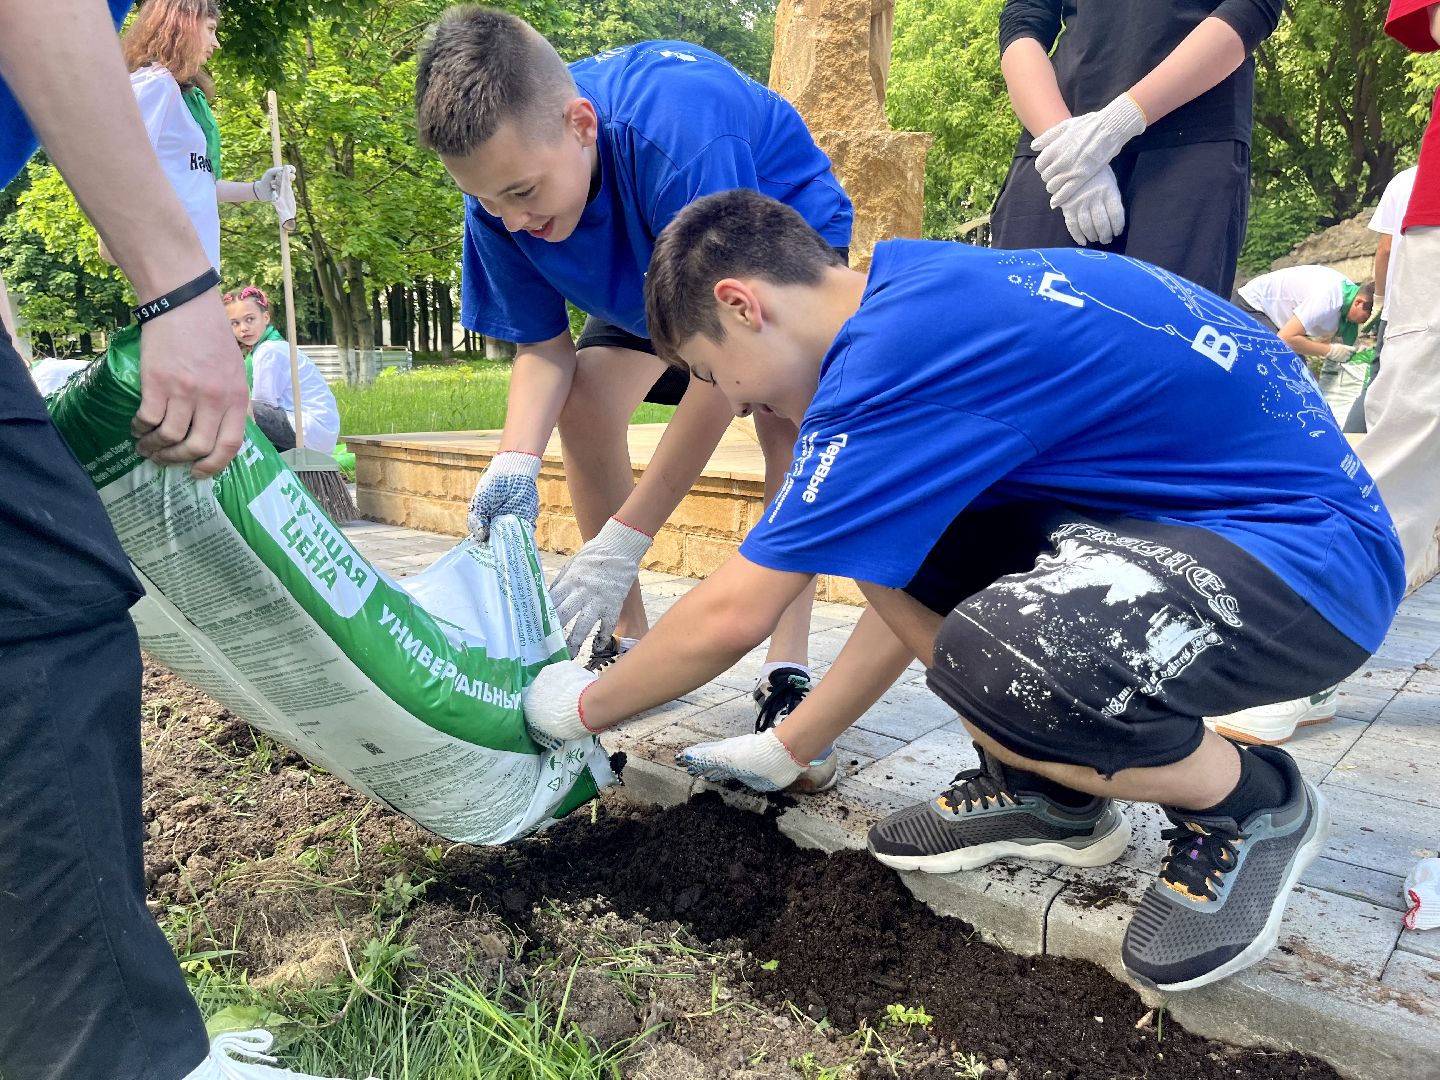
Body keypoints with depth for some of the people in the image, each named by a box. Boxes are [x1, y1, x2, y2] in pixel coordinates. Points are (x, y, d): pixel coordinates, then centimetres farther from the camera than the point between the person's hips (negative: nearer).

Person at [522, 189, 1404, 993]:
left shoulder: (898, 347, -23)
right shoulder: (937, 290, 7)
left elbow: (733, 617, -18)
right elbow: (907, 581, 15)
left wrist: (584, 708, 1)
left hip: (1314, 561, -9)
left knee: (996, 659, -34)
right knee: (881, 531, 0)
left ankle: (1253, 804, -2)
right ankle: (1051, 791, 13)